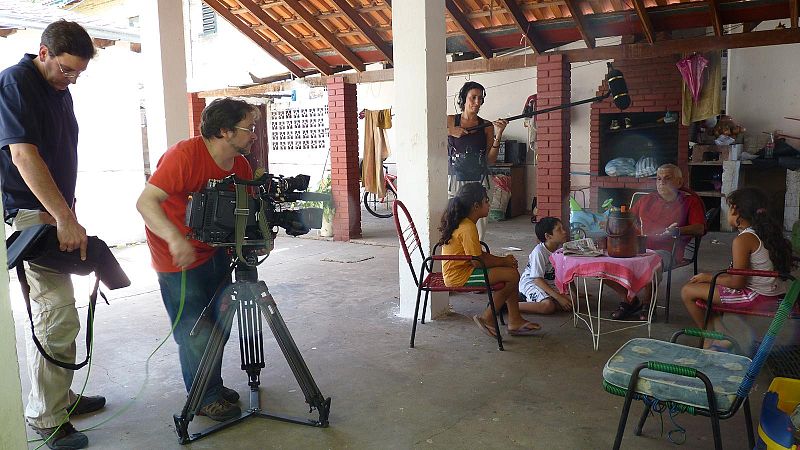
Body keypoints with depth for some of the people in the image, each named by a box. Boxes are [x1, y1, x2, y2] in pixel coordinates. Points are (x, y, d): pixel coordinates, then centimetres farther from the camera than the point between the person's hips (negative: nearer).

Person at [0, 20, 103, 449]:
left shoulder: (60, 89, 14)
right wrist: (66, 219, -24)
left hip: (53, 213, 9)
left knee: (51, 312, 15)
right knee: (58, 318, -10)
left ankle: (60, 396, 27)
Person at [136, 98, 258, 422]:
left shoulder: (241, 165, -3)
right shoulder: (185, 154, -25)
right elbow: (145, 202, -31)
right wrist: (175, 238, -47)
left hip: (215, 252, 7)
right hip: (178, 261, -7)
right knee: (197, 335, -2)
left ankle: (212, 386, 35)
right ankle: (205, 399, 19)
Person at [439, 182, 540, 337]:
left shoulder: (463, 223, 11)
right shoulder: (468, 228, -21)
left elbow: (479, 254, 16)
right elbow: (478, 261, -20)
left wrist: (503, 259, 5)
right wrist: (504, 262, -6)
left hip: (457, 271, 11)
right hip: (460, 276, -11)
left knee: (511, 269, 11)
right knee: (512, 275, -13)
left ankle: (515, 321, 12)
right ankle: (487, 318, 0)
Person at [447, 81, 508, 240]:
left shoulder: (486, 126, 8)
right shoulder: (450, 121, 5)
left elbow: (490, 160, 6)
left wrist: (498, 135, -4)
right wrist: (450, 131, -8)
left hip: (478, 182, 2)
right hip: (454, 180, -2)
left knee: (478, 230, -3)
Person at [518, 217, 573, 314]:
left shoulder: (561, 248, -1)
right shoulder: (539, 252, -23)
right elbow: (538, 279, -25)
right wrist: (558, 297, -29)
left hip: (549, 283, 8)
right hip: (531, 283, -8)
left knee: (570, 302, -15)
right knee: (548, 306, -32)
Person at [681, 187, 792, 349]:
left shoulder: (743, 240, -19)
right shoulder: (765, 232, 8)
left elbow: (737, 282, -20)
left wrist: (708, 277, -5)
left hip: (757, 297, -10)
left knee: (688, 291, -5)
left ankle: (711, 338, 10)